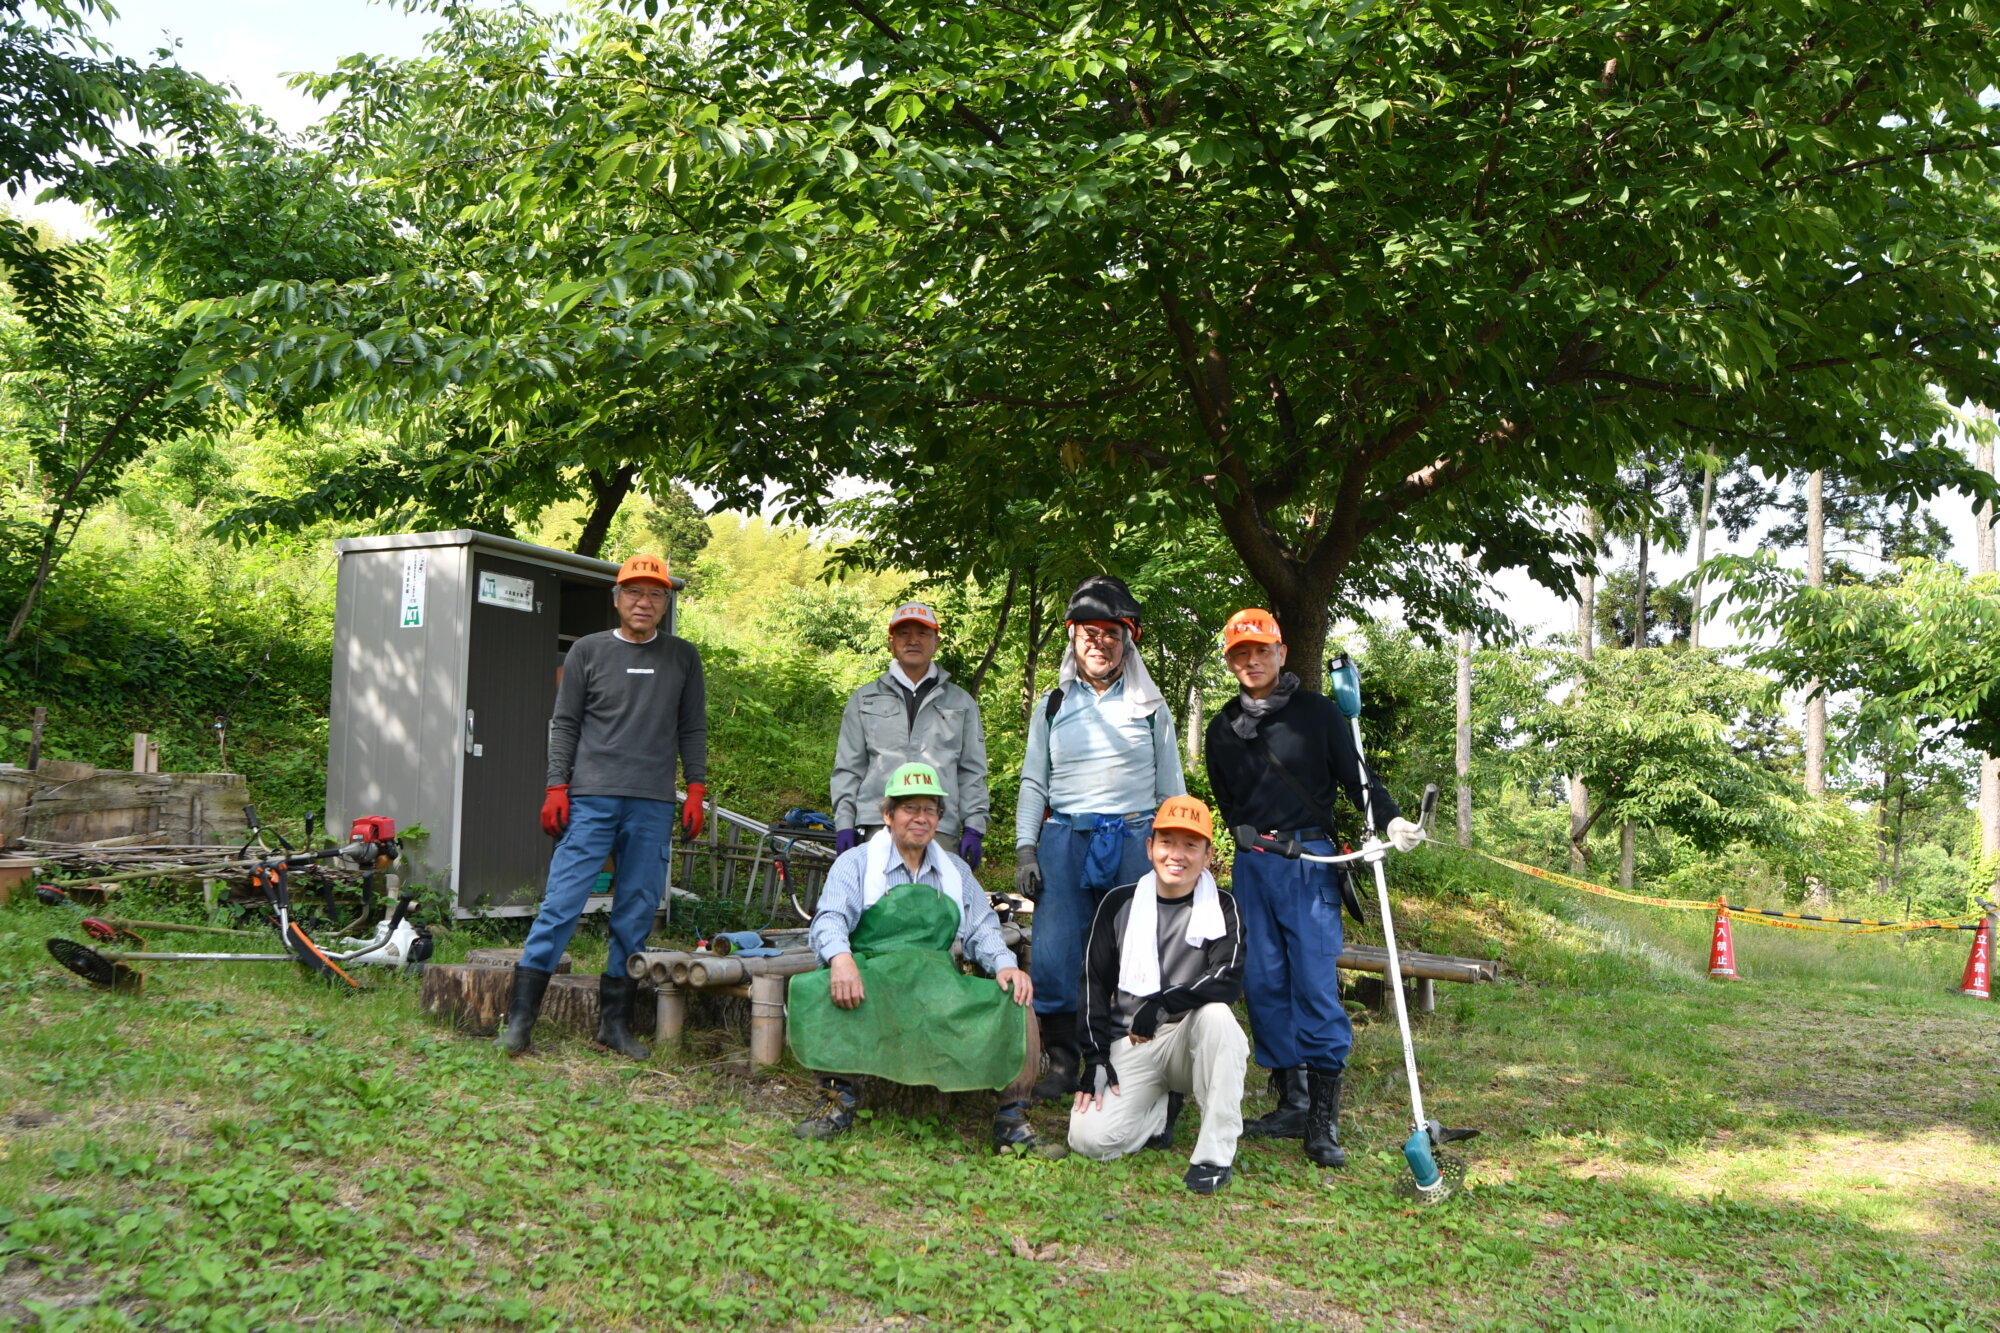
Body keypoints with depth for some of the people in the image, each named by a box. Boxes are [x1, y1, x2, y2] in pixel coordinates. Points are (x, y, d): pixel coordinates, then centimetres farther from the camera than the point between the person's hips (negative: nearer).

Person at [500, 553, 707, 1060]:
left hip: (653, 807, 2)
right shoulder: (588, 651, 9)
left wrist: (696, 791, 4)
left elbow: (692, 729, 13)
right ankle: (520, 1015, -1)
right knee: (562, 902, -7)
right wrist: (557, 787, -2)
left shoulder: (683, 657, 13)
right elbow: (564, 723, 7)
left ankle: (615, 1024, 12)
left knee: (636, 915, 3)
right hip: (591, 798, -2)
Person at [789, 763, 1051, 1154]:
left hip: (941, 986, 3)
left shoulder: (957, 872, 23)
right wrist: (840, 957, -30)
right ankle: (838, 1103, -18)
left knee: (1018, 1004, -22)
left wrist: (1005, 964, -10)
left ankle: (1012, 1119, -10)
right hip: (871, 981, -3)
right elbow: (830, 918, -5)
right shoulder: (856, 863, 10)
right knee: (813, 990, -35)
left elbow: (981, 930, 14)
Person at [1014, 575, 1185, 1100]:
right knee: (1053, 956, -5)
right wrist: (1024, 849, 3)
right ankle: (1062, 1062, 7)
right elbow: (1033, 783, 13)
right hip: (1064, 840, 1)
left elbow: (1170, 787, 13)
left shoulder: (1151, 706, 11)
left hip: (1135, 840, -1)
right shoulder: (1052, 706, 14)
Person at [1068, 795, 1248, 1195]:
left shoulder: (1221, 908, 0)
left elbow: (1229, 980, -15)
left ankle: (1216, 1153, -26)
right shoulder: (1119, 904, 5)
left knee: (1215, 1012, -36)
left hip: (1193, 1042, -1)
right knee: (1089, 1138, -20)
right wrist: (1096, 1057, -3)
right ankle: (1161, 1109, 12)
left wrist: (1161, 1005, -21)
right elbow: (1094, 983, 6)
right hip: (1130, 1043, 1)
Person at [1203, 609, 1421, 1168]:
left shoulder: (1316, 712, 2)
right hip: (1252, 865, 4)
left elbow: (1355, 775, 2)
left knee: (1316, 985, -9)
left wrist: (1391, 819, -14)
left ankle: (1324, 1123, -6)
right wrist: (1255, 839, 6)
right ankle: (1292, 1105, 12)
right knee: (1263, 985, 2)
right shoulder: (1223, 729, 13)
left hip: (1310, 861, -4)